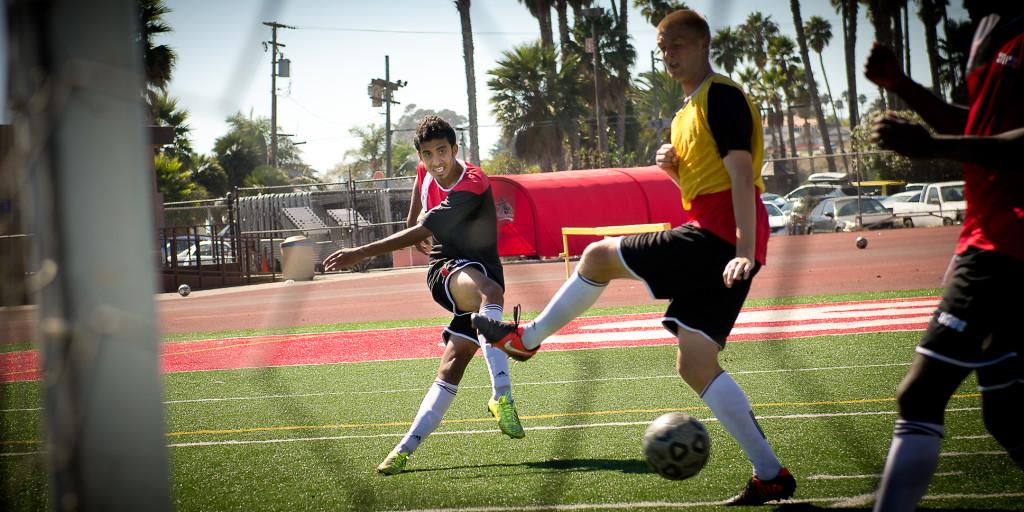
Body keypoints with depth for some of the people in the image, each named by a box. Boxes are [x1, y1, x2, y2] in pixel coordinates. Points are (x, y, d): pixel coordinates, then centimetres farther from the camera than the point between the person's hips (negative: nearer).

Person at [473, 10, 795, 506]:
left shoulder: (721, 95, -7)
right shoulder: (689, 110, 23)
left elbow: (740, 172, -17)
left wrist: (744, 252, -27)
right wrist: (673, 167, 8)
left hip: (717, 237, -10)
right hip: (721, 241, 10)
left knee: (598, 255, 2)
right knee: (695, 366, 7)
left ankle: (526, 338, 20)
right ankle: (770, 475, 4)